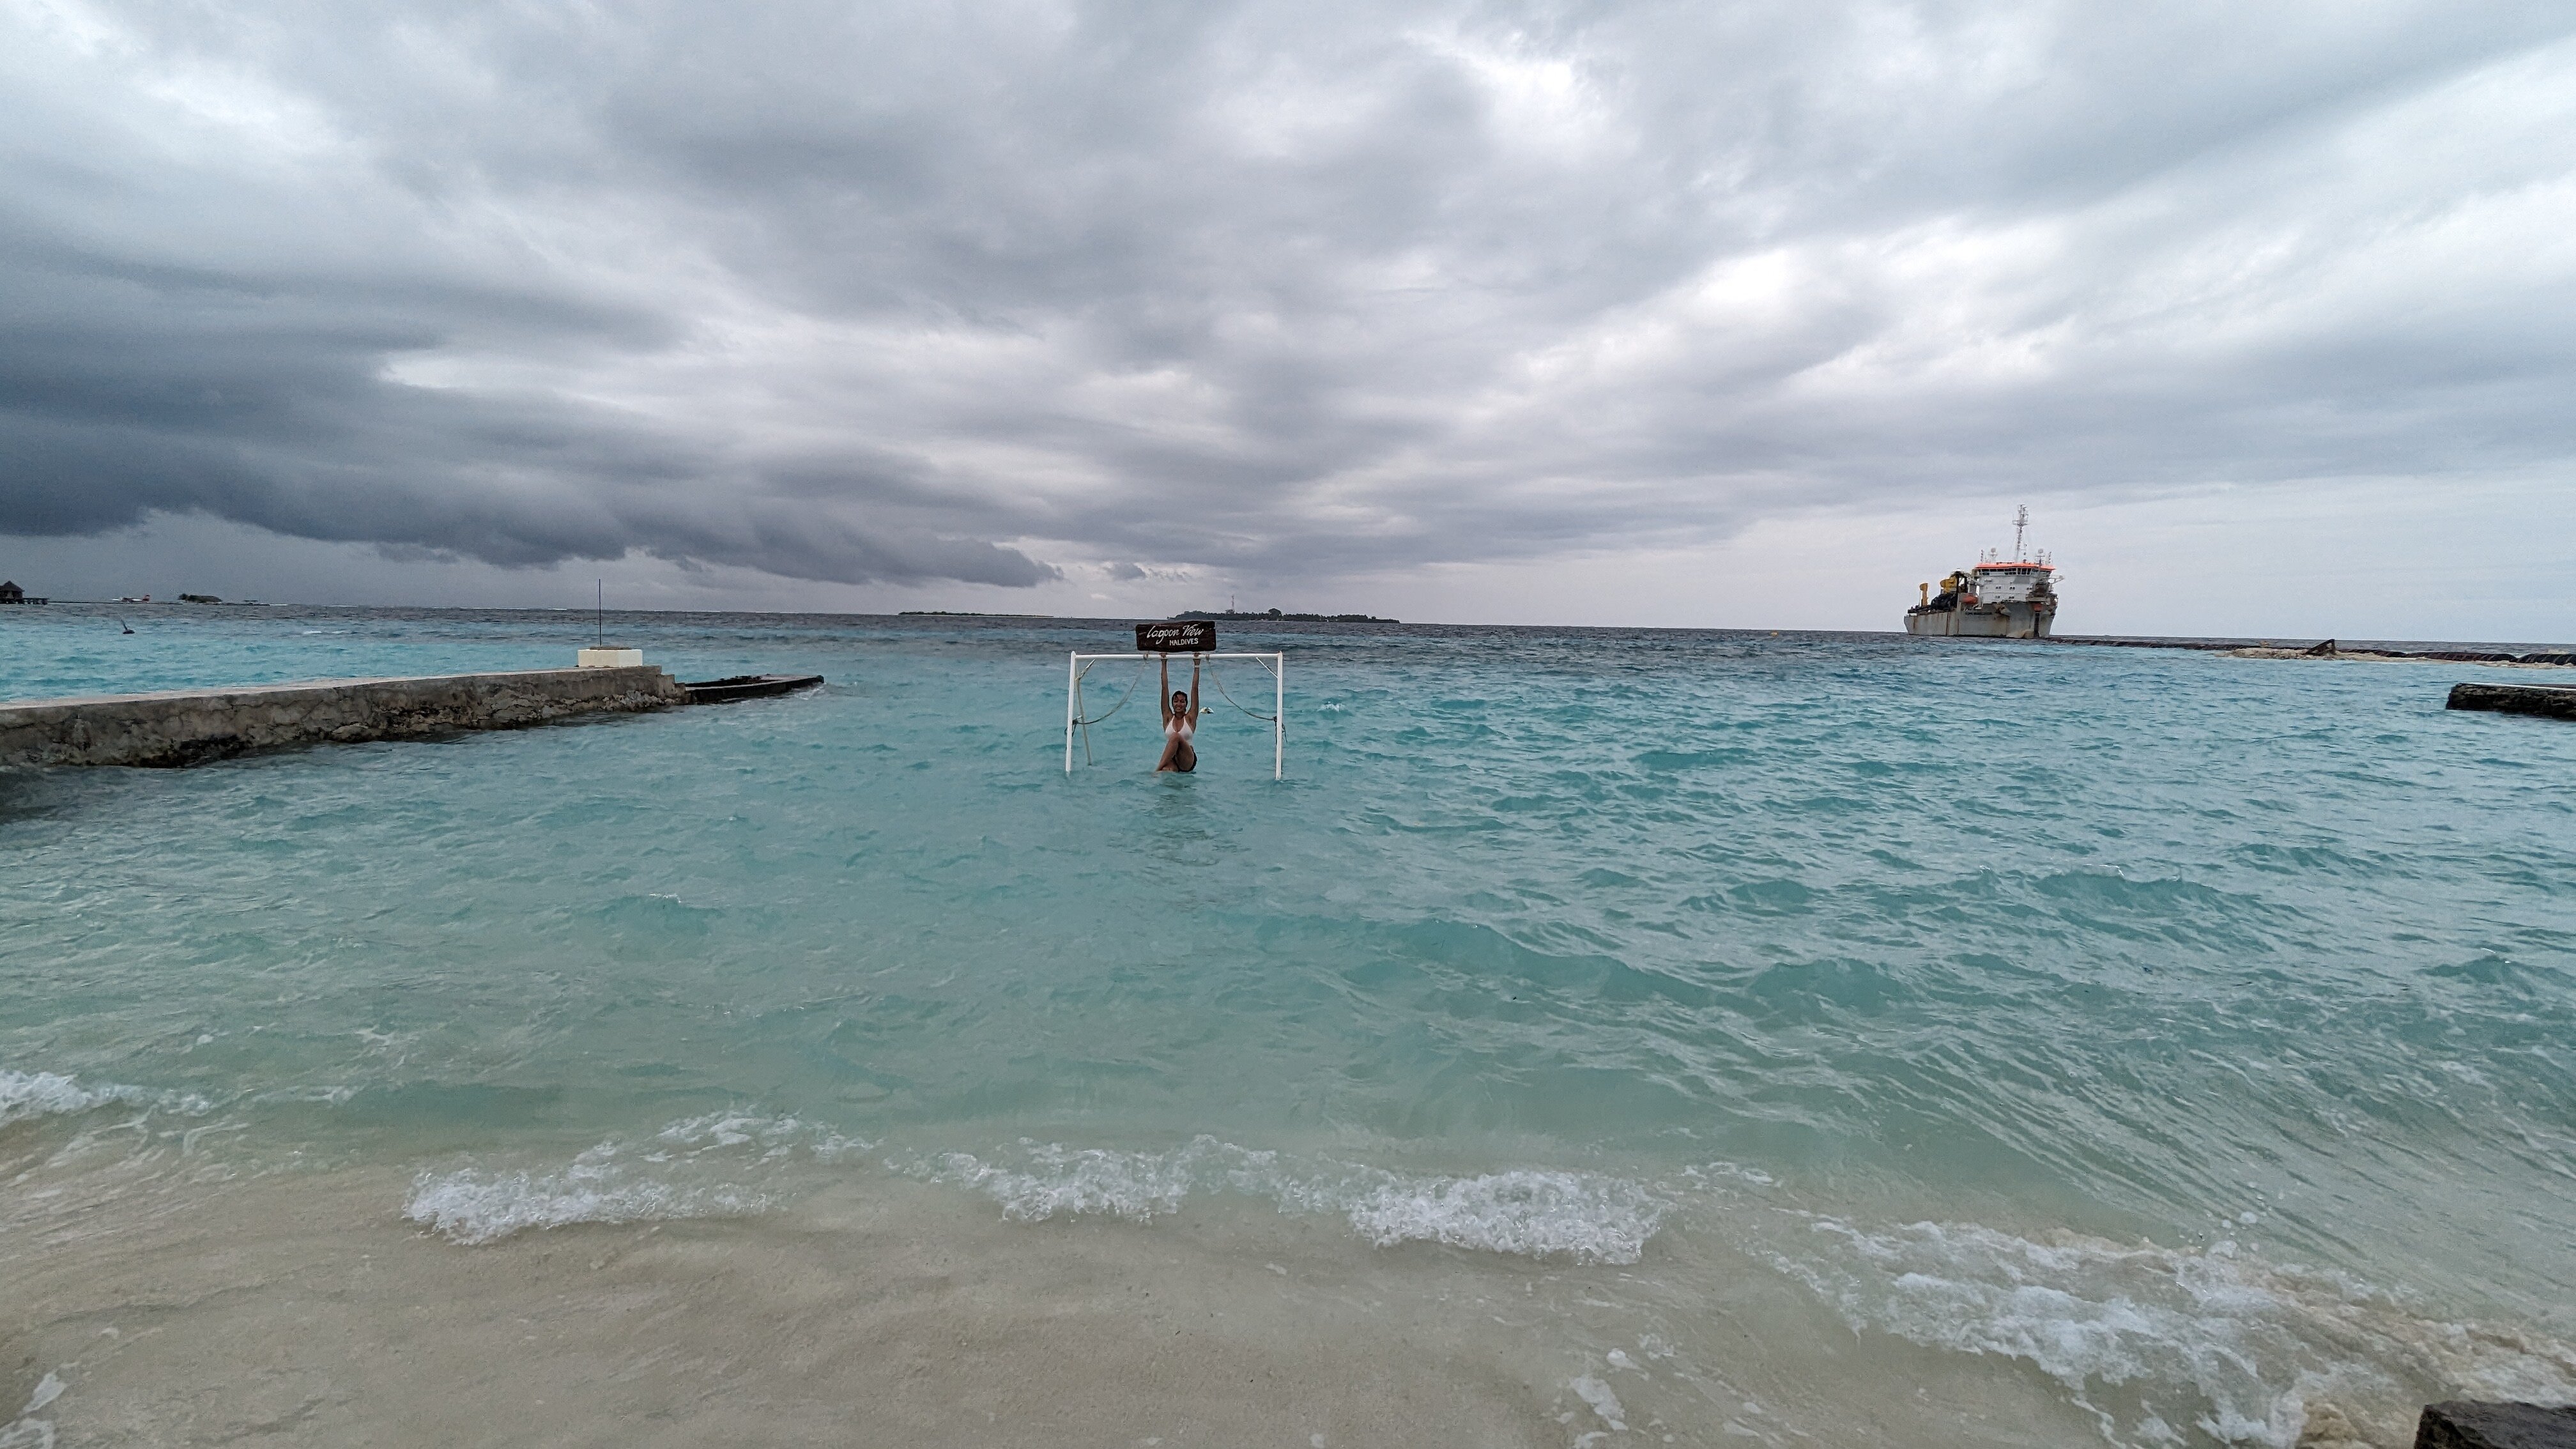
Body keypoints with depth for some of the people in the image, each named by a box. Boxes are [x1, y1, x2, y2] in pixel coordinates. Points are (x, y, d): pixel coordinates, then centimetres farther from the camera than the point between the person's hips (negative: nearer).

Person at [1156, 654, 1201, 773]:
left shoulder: (1190, 718, 7)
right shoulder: (1168, 717, 11)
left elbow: (1194, 689, 4)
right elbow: (1165, 688, 8)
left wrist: (1197, 666, 2)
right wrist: (1164, 665, 6)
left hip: (1188, 761, -1)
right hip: (1171, 759, 1)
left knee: (1176, 736, -31)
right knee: (1167, 771, -37)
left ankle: (1158, 768, -33)